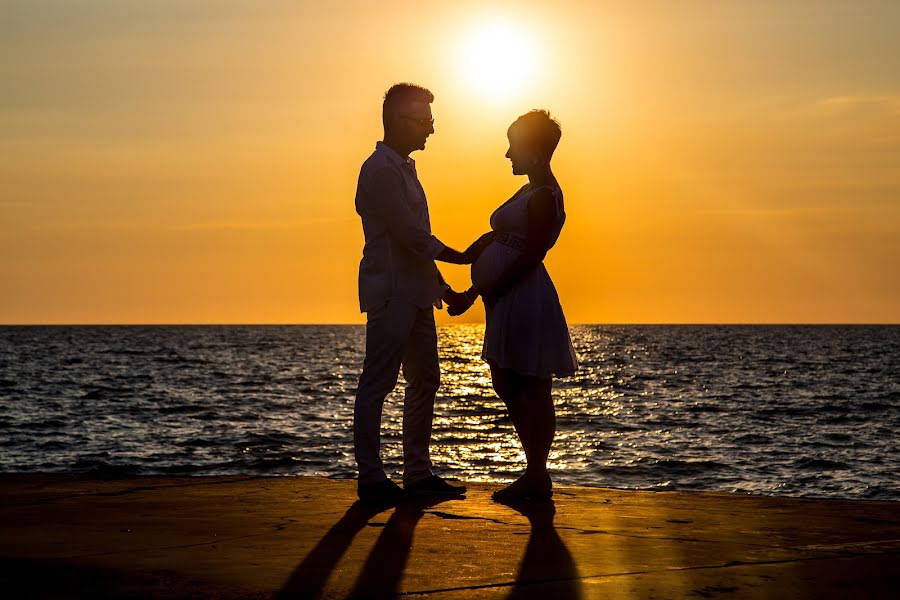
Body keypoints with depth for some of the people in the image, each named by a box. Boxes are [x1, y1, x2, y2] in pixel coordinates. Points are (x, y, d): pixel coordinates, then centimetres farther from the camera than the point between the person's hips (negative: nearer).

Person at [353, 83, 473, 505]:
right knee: (378, 382, -6)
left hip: (414, 294, 10)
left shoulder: (403, 168, 19)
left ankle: (418, 473, 16)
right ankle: (370, 477, -3)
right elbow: (409, 234, -16)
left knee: (425, 379, 10)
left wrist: (443, 288, 20)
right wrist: (463, 258, -8)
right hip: (390, 292, -10)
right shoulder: (380, 169, -12)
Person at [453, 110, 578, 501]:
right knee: (506, 386, 14)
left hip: (526, 300, -11)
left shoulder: (545, 196, -14)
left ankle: (537, 478, 4)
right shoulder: (530, 193, 17)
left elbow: (530, 256, -20)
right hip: (508, 302, 11)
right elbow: (493, 238, 20)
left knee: (533, 391, -3)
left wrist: (482, 291, -17)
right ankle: (535, 473, 21)